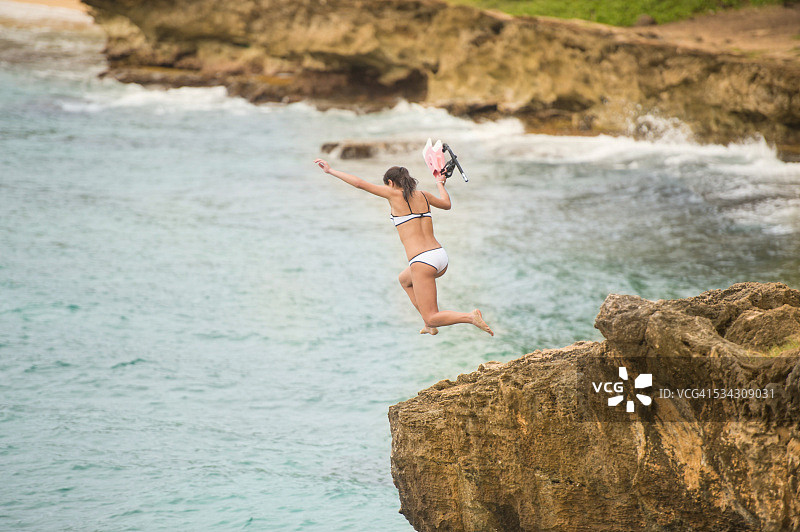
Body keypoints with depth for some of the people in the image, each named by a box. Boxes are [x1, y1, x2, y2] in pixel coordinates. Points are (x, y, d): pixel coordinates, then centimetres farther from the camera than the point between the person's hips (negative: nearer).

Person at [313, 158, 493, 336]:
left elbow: (360, 183, -3)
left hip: (423, 262, -7)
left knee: (431, 318, 1)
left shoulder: (395, 194, -3)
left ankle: (470, 317, -22)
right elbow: (446, 204, 33)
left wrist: (330, 170, 6)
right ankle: (431, 326, 31)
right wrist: (440, 184, 52)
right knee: (404, 280, 37)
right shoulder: (422, 195, 13)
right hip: (441, 256, 7)